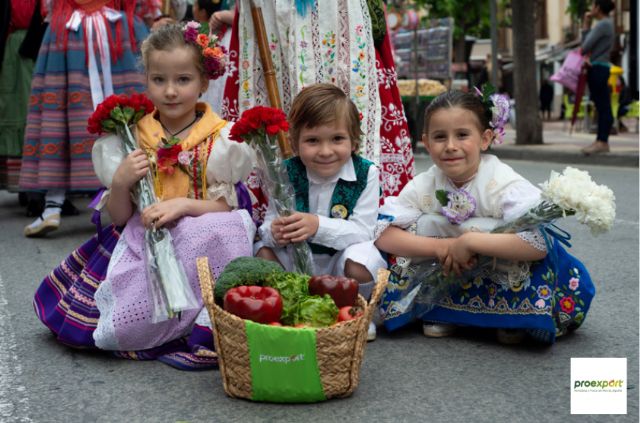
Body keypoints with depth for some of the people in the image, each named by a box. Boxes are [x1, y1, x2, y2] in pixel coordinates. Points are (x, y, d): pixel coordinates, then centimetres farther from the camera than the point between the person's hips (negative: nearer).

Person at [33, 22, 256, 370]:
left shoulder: (221, 139, -4)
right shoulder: (132, 139, 3)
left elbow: (228, 206, -4)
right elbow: (120, 217, 6)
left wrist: (185, 204, -22)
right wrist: (120, 184, -15)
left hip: (202, 244, -2)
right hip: (141, 242, 3)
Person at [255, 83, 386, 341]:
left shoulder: (366, 174, -15)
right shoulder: (287, 174, -8)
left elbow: (362, 231, -22)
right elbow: (269, 225, -7)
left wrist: (318, 225, -39)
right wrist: (275, 232, -34)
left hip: (342, 259, -3)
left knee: (363, 260, -34)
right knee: (263, 252, -20)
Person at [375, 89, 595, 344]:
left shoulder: (505, 184, -25)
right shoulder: (423, 186, -13)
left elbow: (540, 243, -38)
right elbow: (382, 235, -19)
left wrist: (469, 242, -36)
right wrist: (441, 247, -31)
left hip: (504, 278, -3)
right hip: (450, 278, 3)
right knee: (427, 224, -19)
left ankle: (512, 316, -7)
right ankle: (441, 310, -5)